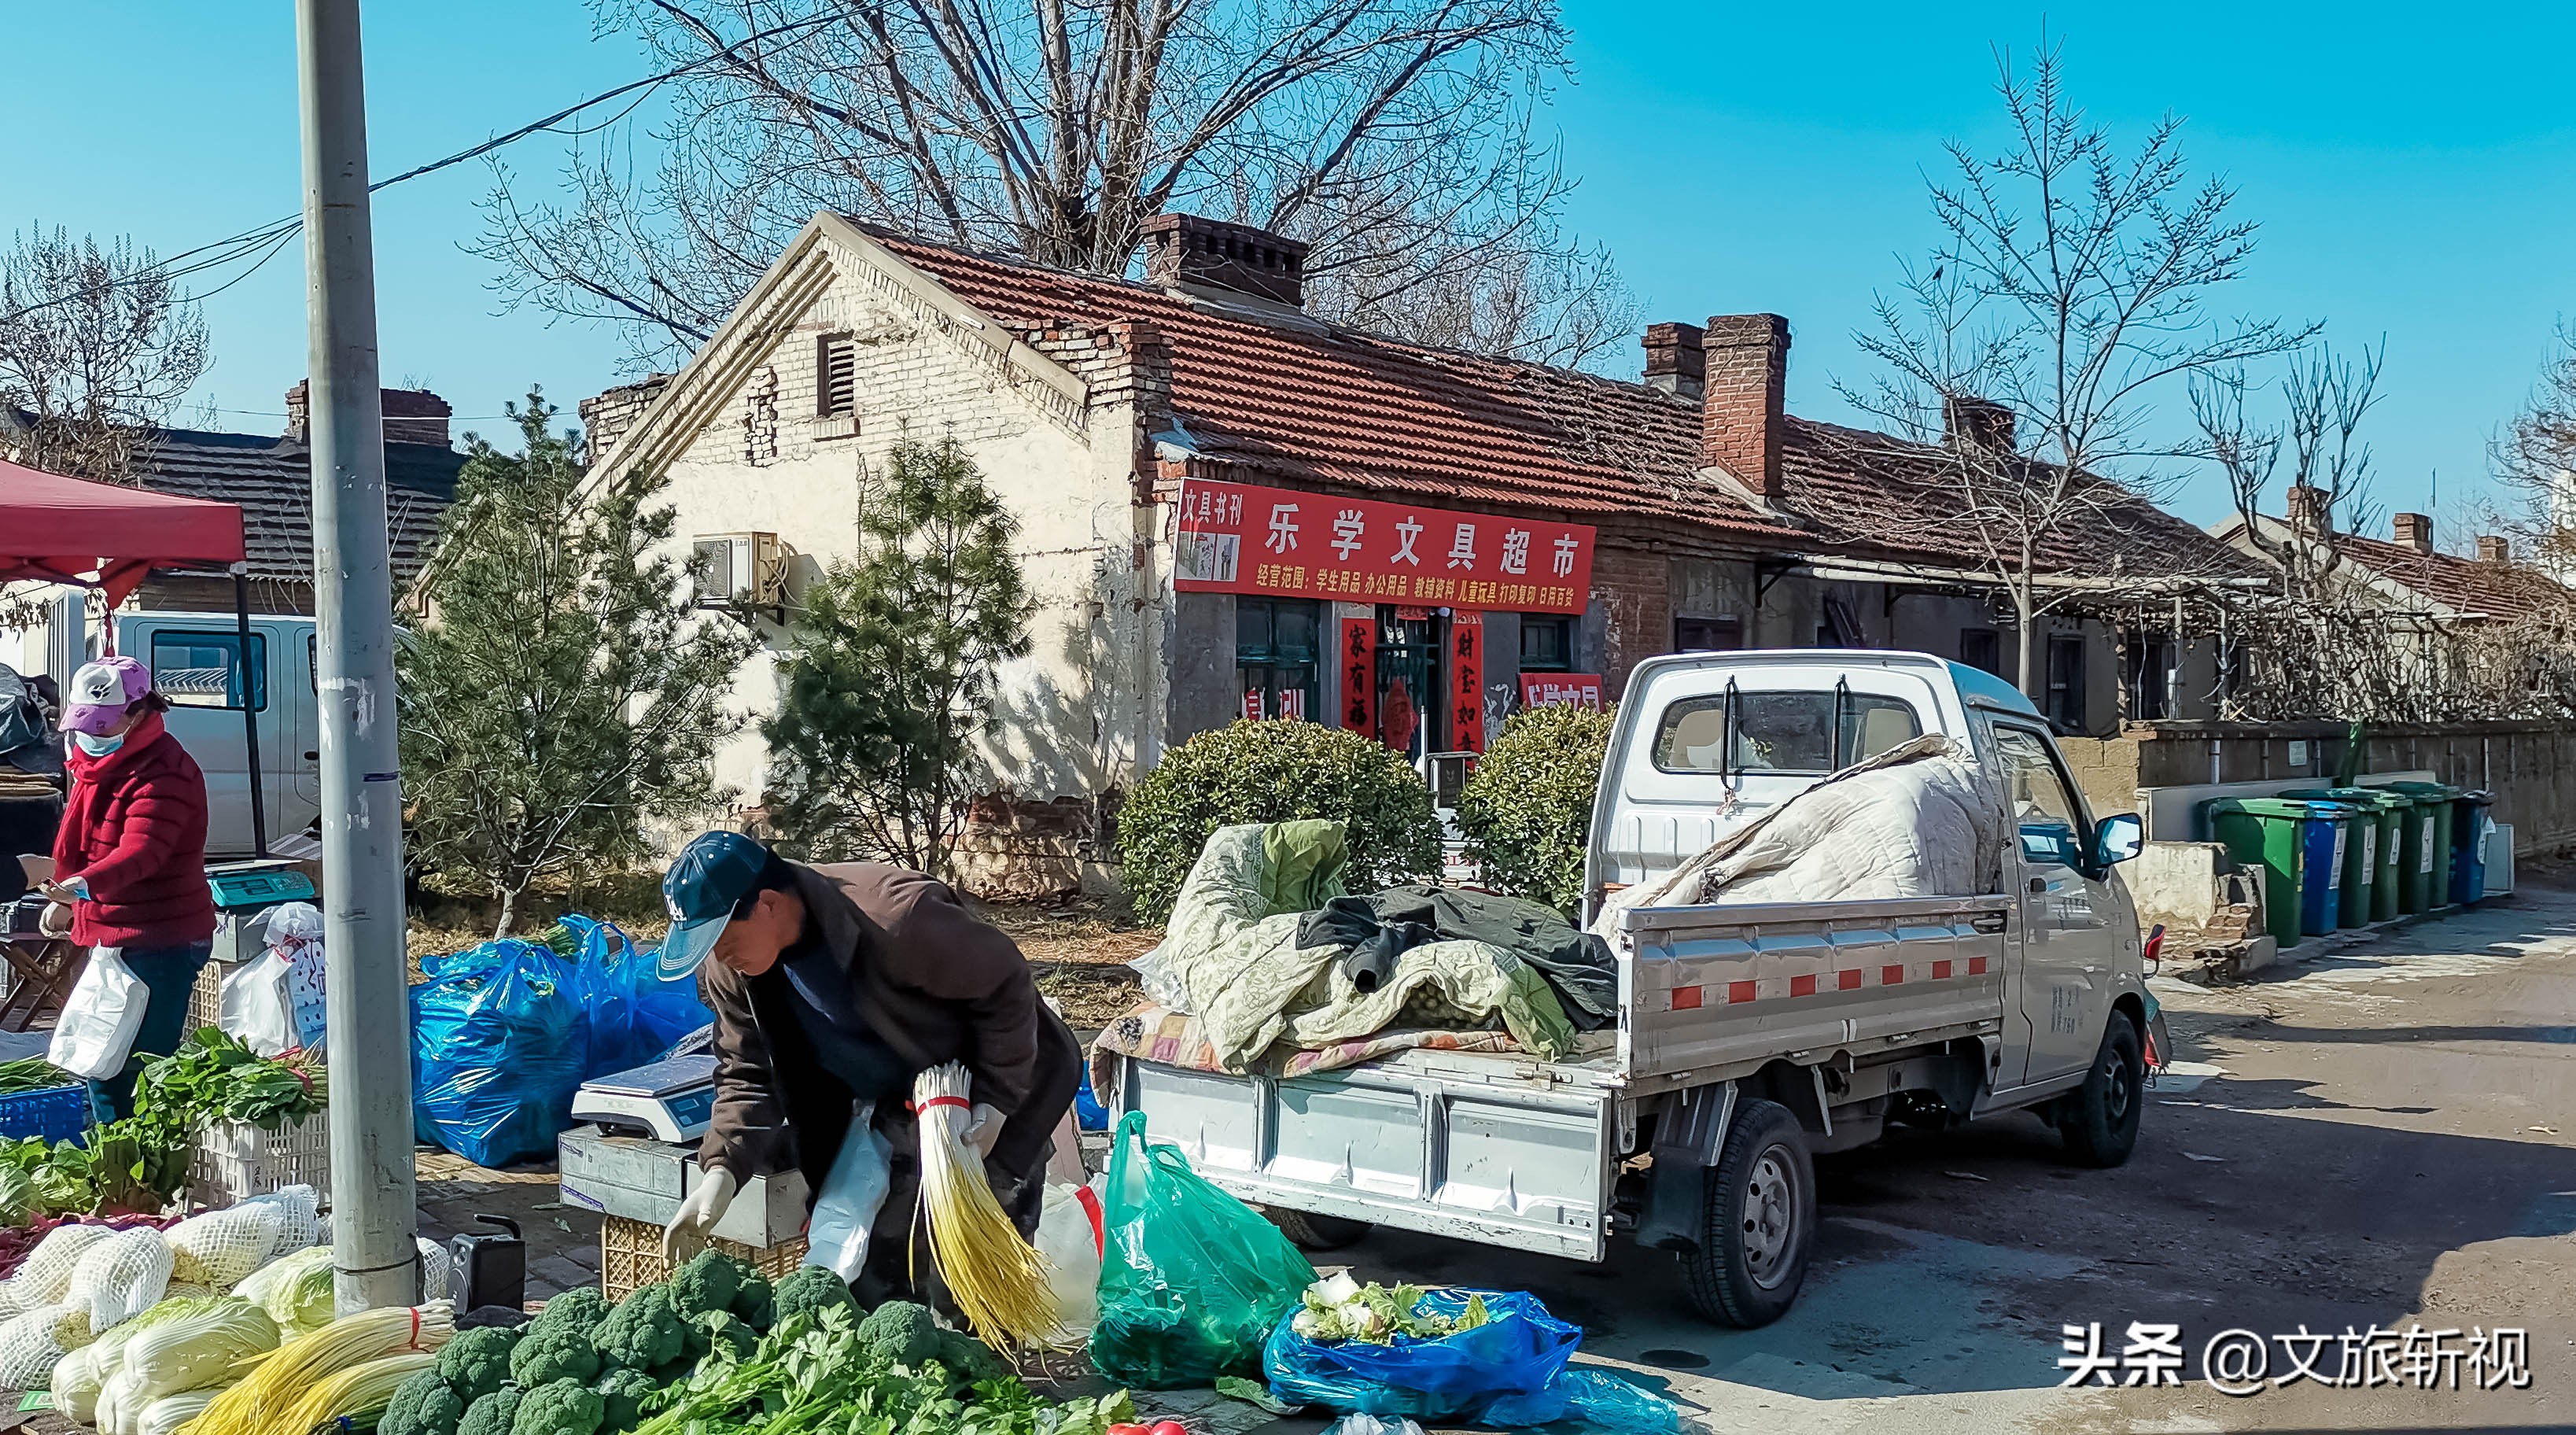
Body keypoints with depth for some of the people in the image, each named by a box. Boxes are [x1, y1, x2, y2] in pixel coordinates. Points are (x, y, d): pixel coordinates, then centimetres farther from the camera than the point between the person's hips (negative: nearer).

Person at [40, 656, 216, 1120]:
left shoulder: (164, 773, -20)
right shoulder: (93, 762, 12)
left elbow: (141, 851, -34)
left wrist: (85, 885, -50)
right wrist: (65, 900, 30)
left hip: (161, 941, -10)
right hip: (109, 935, 10)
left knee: (146, 1064, -9)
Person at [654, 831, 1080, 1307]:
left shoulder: (895, 917, -35)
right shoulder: (730, 972, -13)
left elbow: (1006, 983, -24)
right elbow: (748, 1074, -4)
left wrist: (995, 1101, -21)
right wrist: (722, 1169, -20)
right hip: (900, 1109, 7)